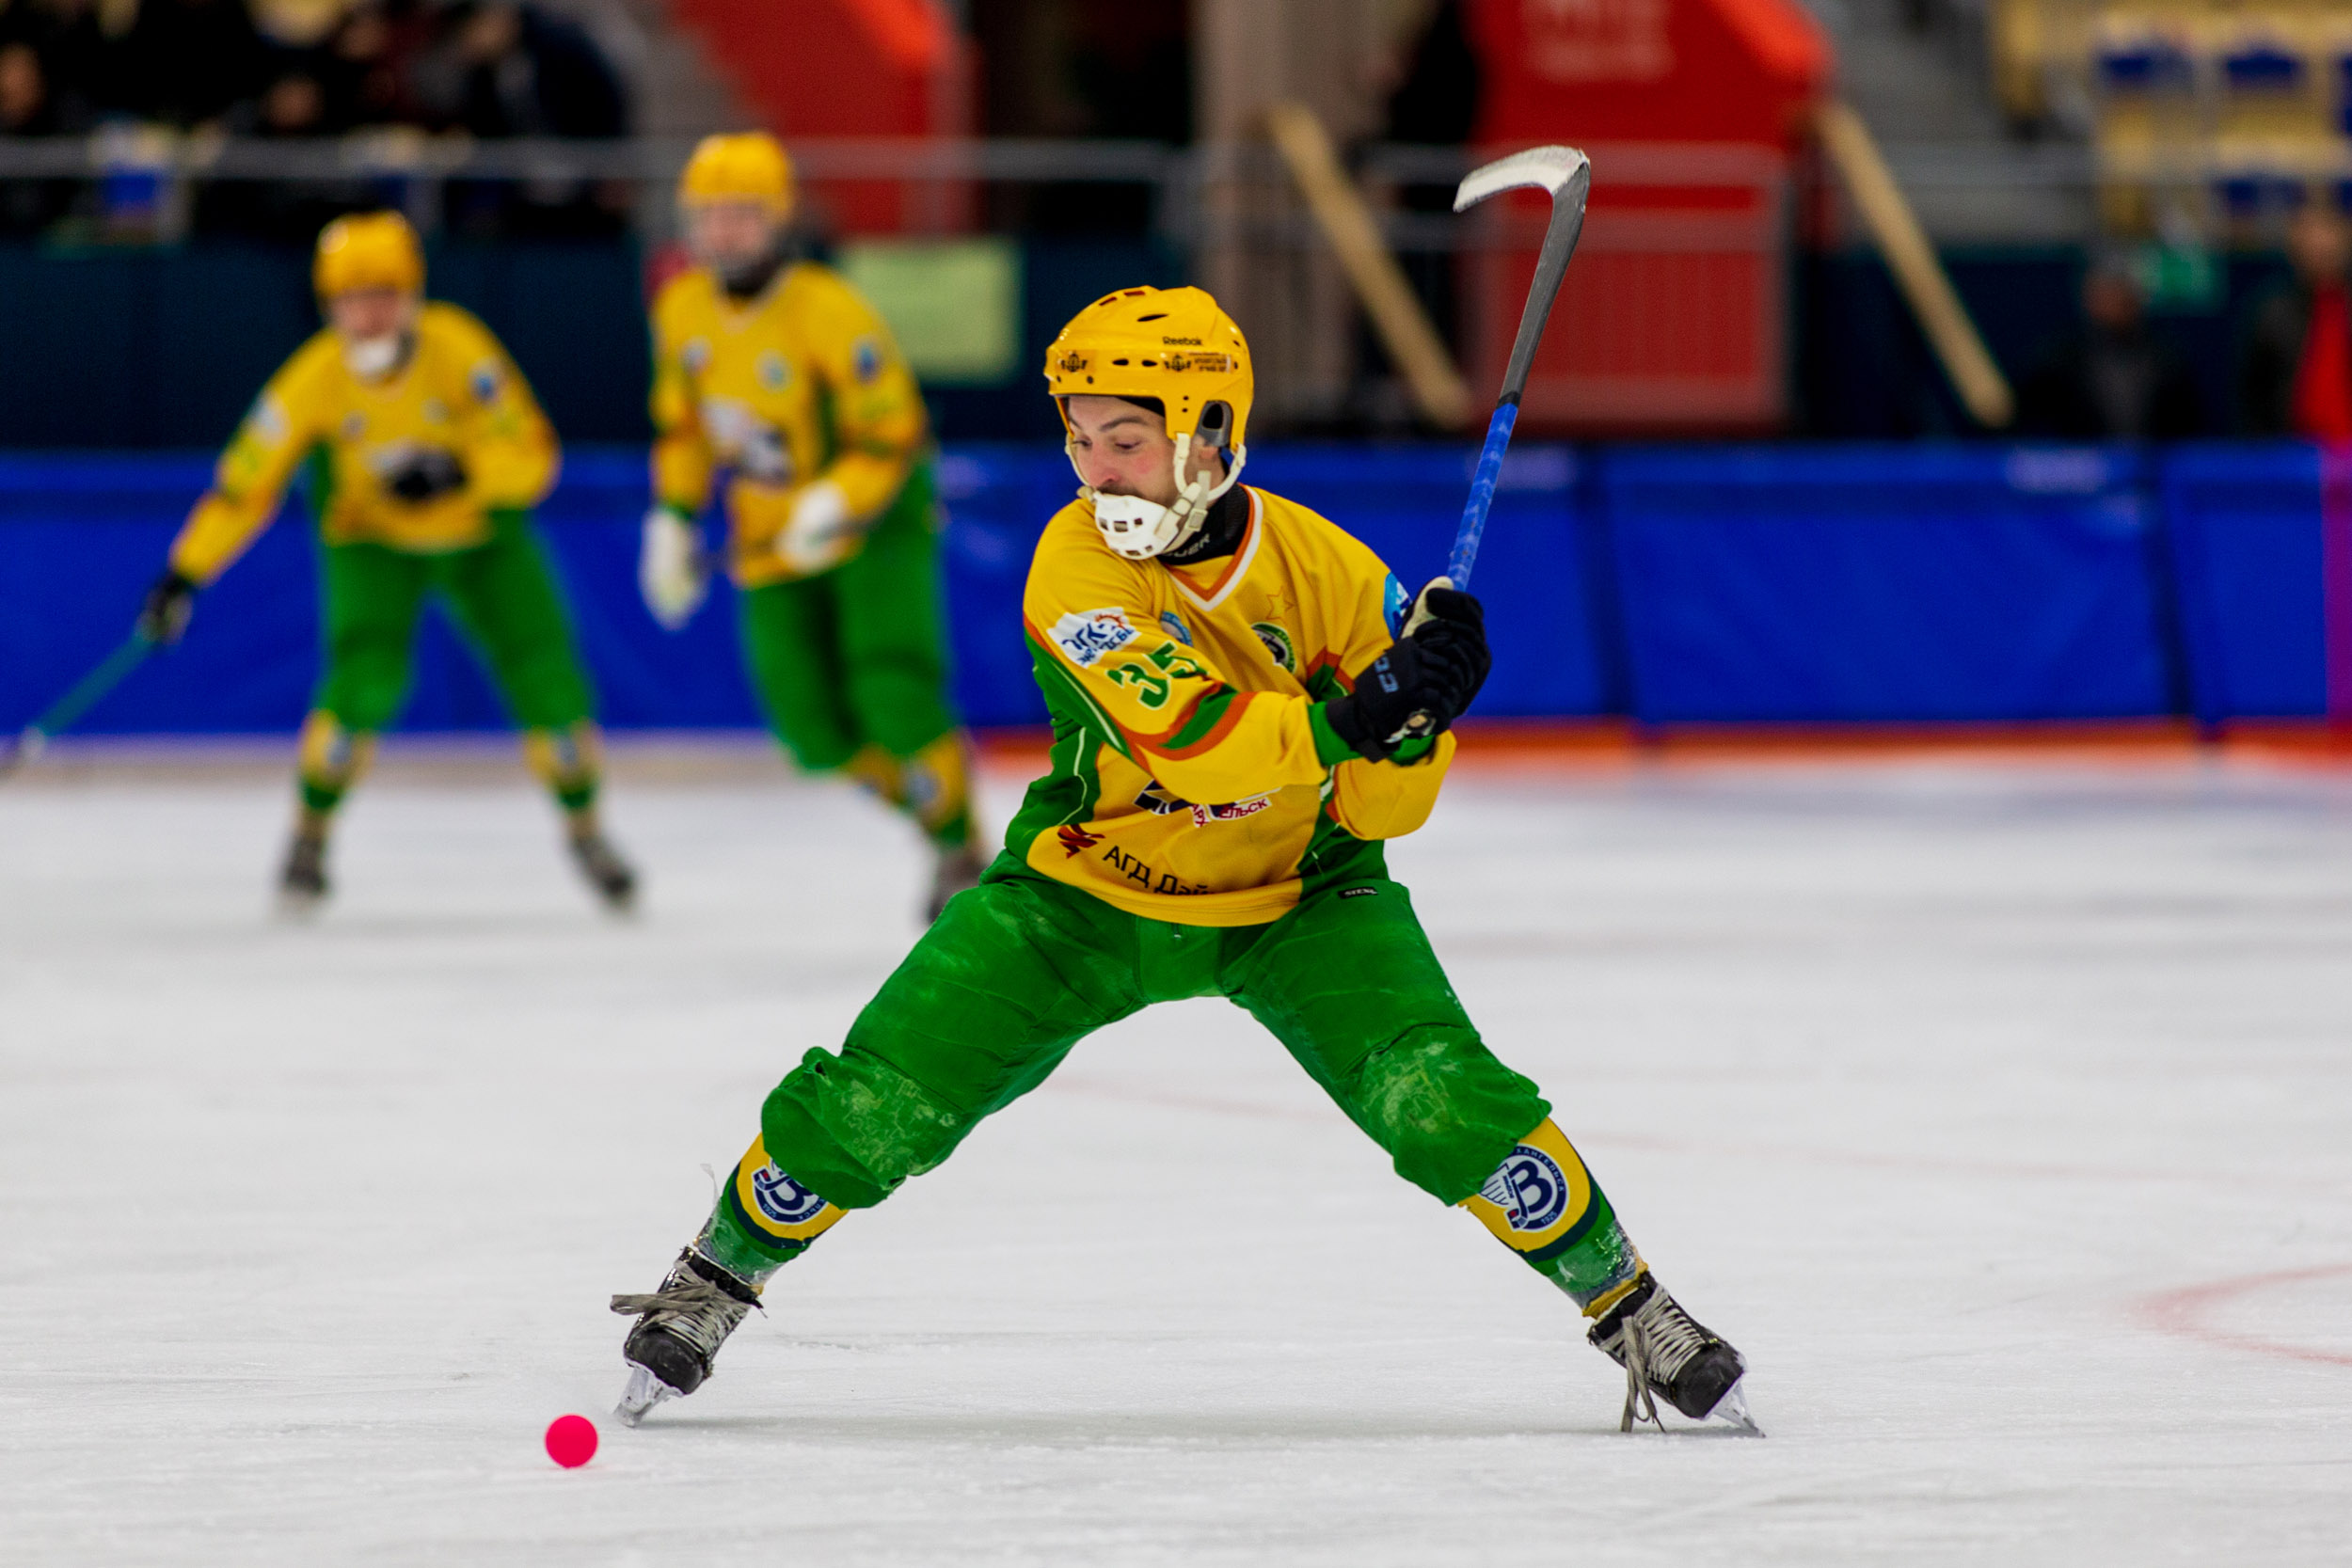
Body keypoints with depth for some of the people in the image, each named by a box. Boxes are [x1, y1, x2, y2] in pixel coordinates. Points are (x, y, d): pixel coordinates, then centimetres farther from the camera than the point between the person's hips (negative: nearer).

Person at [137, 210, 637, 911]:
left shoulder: (458, 349, -27)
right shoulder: (313, 380, -24)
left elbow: (531, 456, -24)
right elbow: (245, 484, -19)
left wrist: (455, 473, -41)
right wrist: (182, 575, -24)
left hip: (480, 531, 1)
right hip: (371, 538, -1)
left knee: (543, 668, -6)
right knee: (366, 678, -23)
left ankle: (585, 827, 20)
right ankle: (310, 836, -1)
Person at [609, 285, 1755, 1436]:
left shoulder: (1325, 570, -17)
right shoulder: (1078, 560, -23)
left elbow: (1382, 808, -13)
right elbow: (1188, 744, -37)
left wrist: (1415, 723, -34)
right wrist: (1353, 715, -48)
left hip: (1292, 899, 0)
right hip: (1089, 889, 0)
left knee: (1441, 1100, -20)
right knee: (877, 1104, -8)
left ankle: (1630, 1310, -3)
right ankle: (714, 1282, 18)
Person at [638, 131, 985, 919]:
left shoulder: (828, 313, -24)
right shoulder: (682, 309, -3)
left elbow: (892, 433, -21)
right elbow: (683, 422, 12)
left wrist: (835, 505, -33)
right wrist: (672, 521, 9)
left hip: (874, 521, -6)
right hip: (770, 539, 6)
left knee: (894, 691, -20)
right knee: (813, 726, -1)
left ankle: (961, 849, -1)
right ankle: (926, 802, 23)